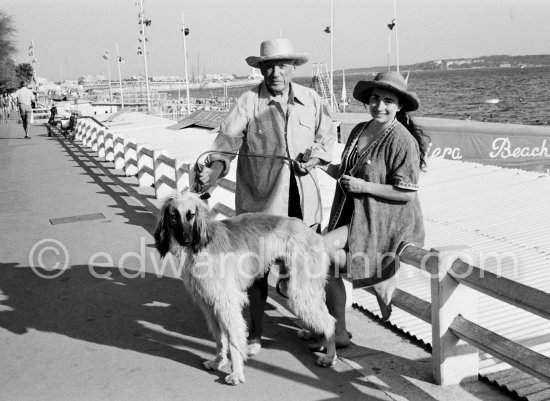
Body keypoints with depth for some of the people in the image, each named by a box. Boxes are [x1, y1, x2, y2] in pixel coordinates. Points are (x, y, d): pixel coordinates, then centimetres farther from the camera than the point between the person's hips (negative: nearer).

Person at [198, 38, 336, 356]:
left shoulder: (311, 99, 8)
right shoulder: (249, 101, -4)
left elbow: (328, 135, 18)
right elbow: (228, 139, -11)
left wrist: (316, 155, -1)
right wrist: (217, 166, -28)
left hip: (304, 196, 3)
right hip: (260, 197, -3)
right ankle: (255, 333, 17)